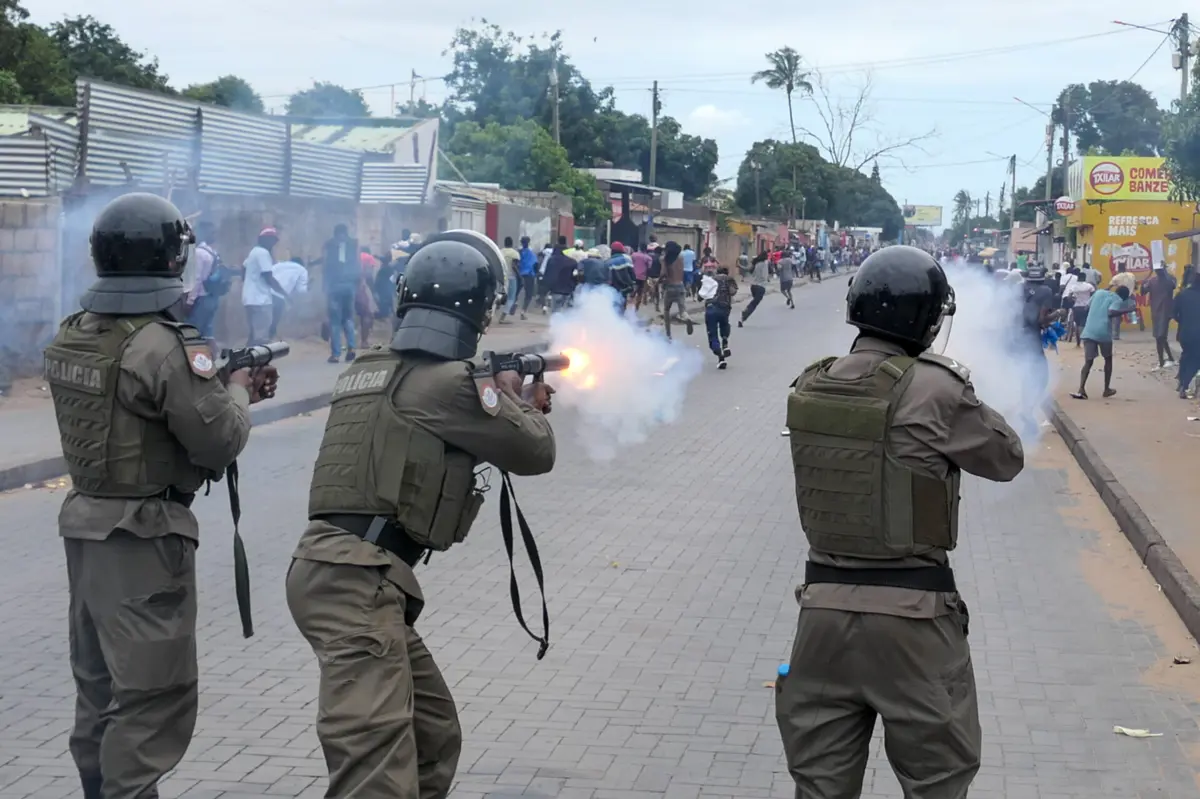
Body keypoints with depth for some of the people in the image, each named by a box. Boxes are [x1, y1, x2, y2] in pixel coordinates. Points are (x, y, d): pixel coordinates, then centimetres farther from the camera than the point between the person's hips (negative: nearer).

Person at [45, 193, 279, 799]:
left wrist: (226, 388, 12)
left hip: (84, 522, 9)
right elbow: (220, 440, -17)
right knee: (154, 694, -1)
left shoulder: (71, 337, 5)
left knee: (99, 686, 19)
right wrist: (236, 391, 3)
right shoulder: (165, 344, -20)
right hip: (144, 536, -9)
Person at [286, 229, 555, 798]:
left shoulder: (369, 370, 17)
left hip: (340, 570, 10)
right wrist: (516, 398, 23)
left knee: (434, 734, 22)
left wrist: (522, 406, 37)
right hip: (357, 580, -10)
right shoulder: (447, 380, -8)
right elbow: (534, 452, 3)